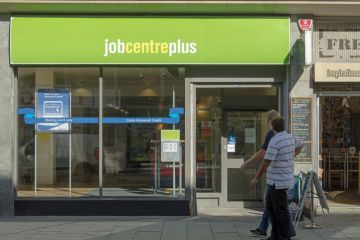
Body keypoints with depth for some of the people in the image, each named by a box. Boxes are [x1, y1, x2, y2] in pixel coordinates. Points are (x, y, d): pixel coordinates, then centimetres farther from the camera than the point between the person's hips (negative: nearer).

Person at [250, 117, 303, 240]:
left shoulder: (275, 141, -21)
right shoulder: (290, 138, 8)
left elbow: (265, 163, -23)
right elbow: (300, 145, 32)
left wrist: (256, 179, -14)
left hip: (278, 182, -9)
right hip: (276, 180, 9)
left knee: (281, 210, 0)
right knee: (270, 205, 16)